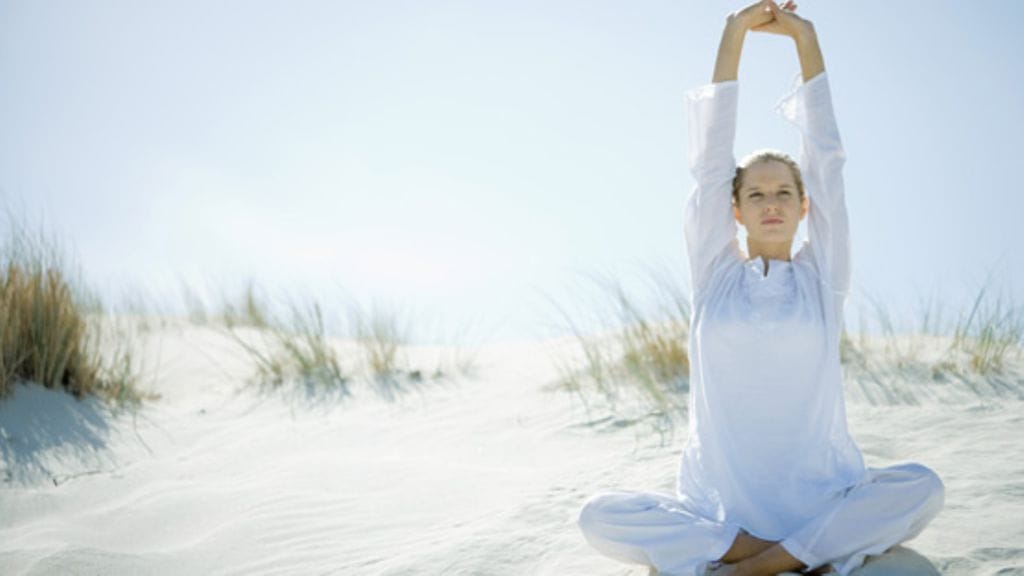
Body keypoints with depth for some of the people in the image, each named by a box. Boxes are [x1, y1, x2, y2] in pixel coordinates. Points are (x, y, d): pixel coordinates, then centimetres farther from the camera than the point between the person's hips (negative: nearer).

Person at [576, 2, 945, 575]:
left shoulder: (822, 275, 6)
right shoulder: (715, 271, 7)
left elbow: (826, 158, 2)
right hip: (722, 501, 0)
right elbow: (710, 158, 3)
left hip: (819, 498, 0)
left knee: (923, 488, -27)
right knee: (599, 517, -23)